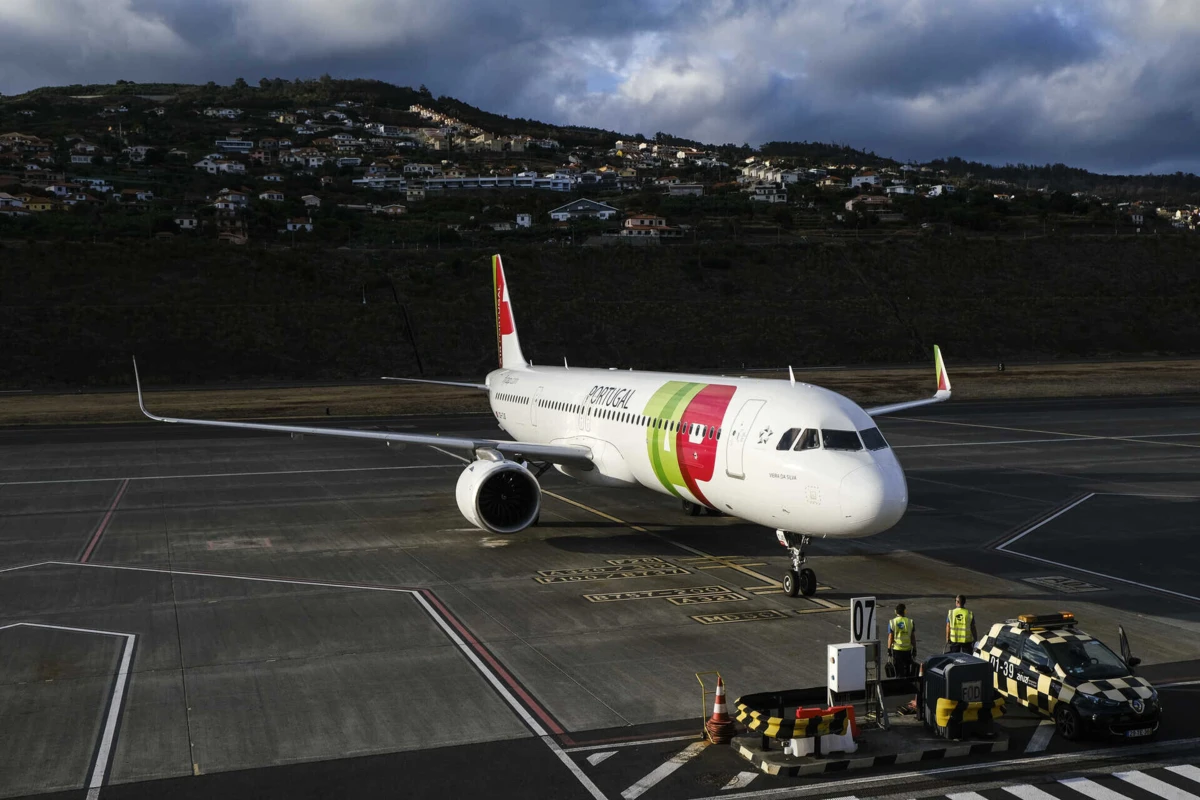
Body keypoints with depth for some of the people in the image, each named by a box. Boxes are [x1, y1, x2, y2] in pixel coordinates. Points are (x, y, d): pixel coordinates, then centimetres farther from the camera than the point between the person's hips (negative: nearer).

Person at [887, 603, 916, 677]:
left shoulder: (892, 622, -6)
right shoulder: (911, 622, -3)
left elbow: (890, 638, -6)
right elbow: (913, 638, -1)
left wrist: (889, 649, 1)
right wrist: (914, 650, 6)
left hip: (896, 649, -1)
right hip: (908, 649, 1)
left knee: (899, 671, 6)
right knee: (908, 671, 15)